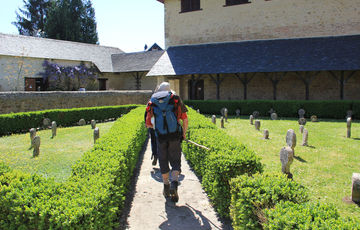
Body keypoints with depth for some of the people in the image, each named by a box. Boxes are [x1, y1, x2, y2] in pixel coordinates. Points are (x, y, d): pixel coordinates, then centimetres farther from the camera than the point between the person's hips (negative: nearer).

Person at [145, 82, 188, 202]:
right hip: (175, 136, -1)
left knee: (163, 161, 16)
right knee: (175, 161, 7)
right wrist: (184, 133, 22)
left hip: (160, 137, 1)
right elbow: (185, 120, 6)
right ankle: (174, 183, -15)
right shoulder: (175, 100, 9)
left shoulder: (152, 103, 12)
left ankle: (166, 187, 25)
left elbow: (148, 124, 15)